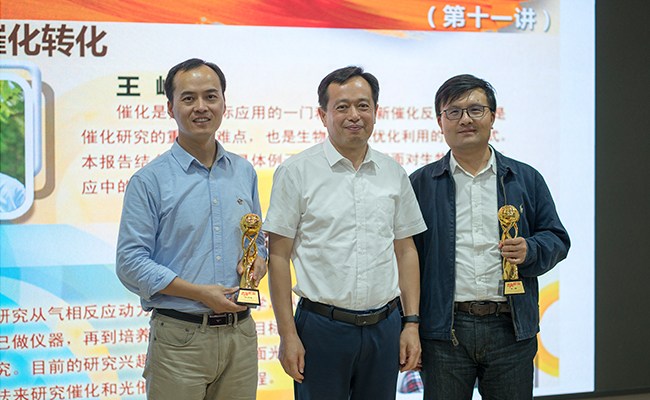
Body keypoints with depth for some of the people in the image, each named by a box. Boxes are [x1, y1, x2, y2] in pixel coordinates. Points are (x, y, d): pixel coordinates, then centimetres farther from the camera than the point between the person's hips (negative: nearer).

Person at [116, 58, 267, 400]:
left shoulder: (244, 173, 11)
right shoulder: (149, 180, -5)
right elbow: (130, 263, -9)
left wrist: (258, 260, -2)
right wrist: (198, 293, -17)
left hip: (241, 334, 4)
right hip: (180, 337, -4)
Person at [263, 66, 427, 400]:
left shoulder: (393, 174, 9)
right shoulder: (296, 172, -3)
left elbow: (405, 251, 12)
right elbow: (278, 257, -5)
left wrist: (412, 324, 6)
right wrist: (287, 335, -10)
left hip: (383, 328, 4)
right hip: (321, 328, -3)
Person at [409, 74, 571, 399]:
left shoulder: (527, 179, 11)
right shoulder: (420, 184, 7)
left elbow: (556, 239, 13)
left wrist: (529, 251, -11)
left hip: (511, 329, 1)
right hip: (444, 330, -1)